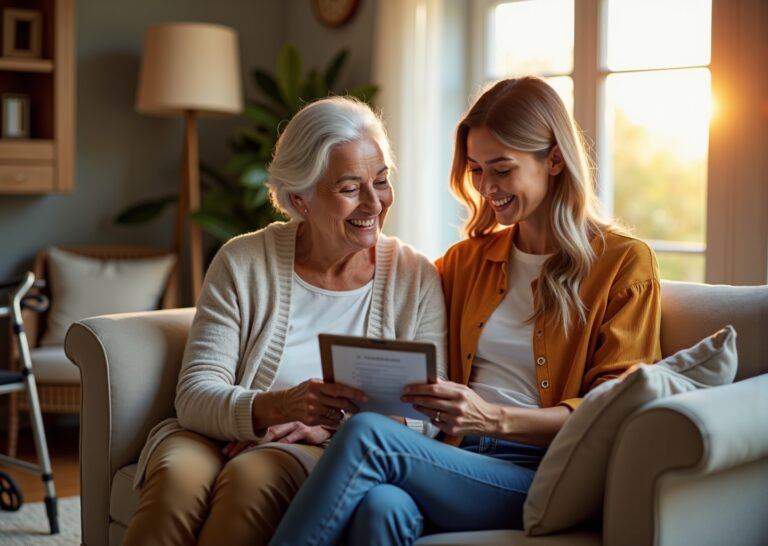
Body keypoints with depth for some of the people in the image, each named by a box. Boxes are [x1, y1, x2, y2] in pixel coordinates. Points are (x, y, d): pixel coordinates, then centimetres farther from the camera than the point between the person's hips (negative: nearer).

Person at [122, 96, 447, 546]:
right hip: (223, 438, 1)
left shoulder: (415, 277, 2)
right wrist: (275, 408, -29)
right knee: (179, 477, -34)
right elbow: (195, 395, -8)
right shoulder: (244, 263, 0)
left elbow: (427, 419, -3)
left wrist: (329, 426, -20)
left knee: (253, 476, -34)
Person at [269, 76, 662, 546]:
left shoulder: (624, 264, 4)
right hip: (457, 461, 4)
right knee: (381, 505, -34)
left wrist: (495, 418, -19)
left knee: (367, 436, -29)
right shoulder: (468, 259, 20)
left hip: (546, 478, -4)